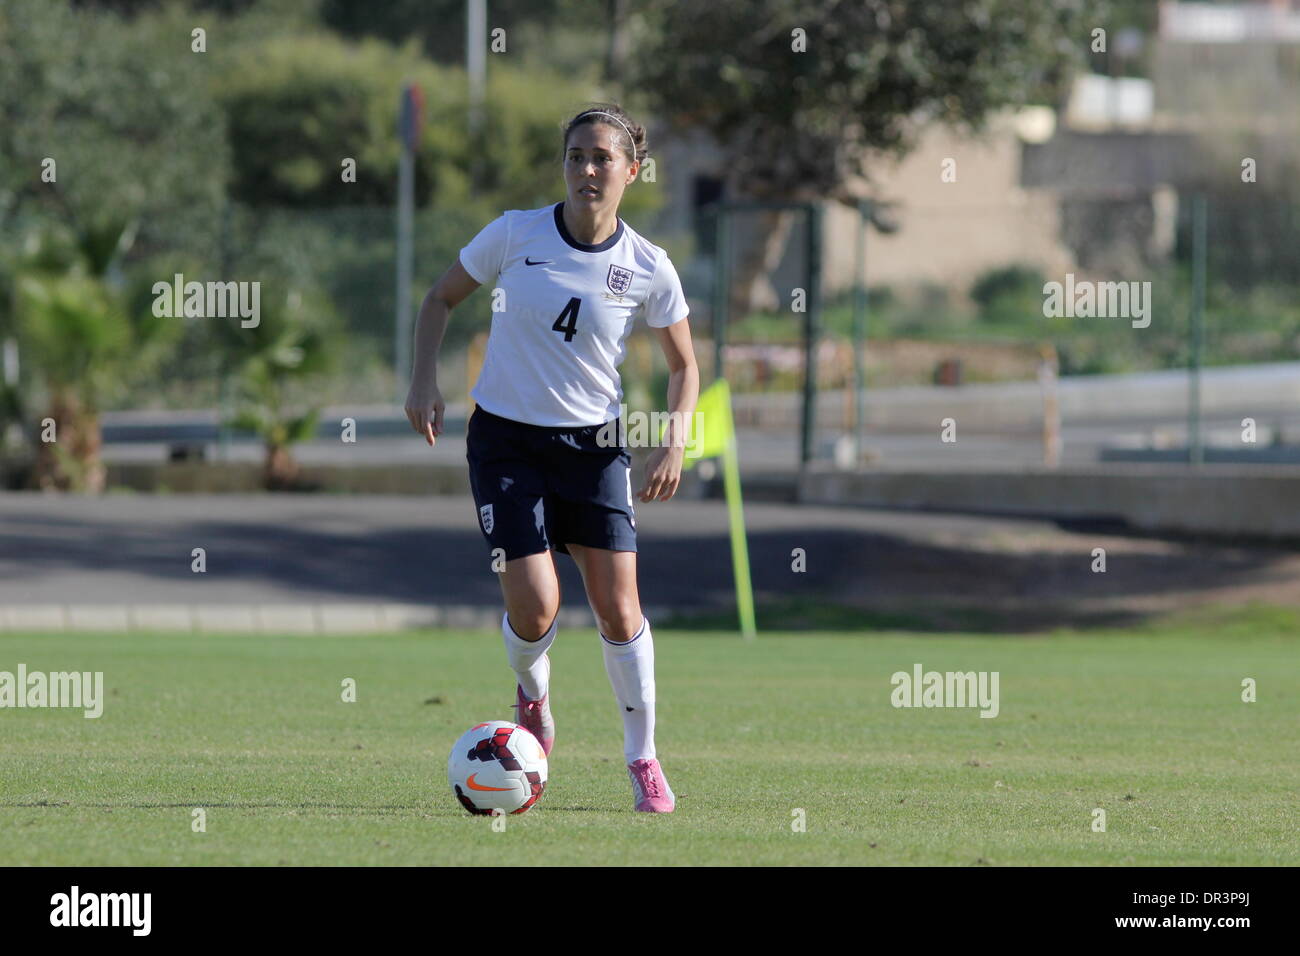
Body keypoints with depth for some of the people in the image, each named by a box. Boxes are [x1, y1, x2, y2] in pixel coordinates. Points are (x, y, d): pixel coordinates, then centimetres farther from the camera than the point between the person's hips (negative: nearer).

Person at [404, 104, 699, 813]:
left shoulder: (647, 269, -7)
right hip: (505, 439, -1)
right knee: (535, 609, -12)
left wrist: (675, 439, -8)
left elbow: (684, 364, 8)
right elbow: (441, 300, 6)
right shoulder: (515, 234, -9)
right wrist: (424, 381, -8)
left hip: (593, 443, 1)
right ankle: (532, 694, 23)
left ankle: (643, 759, 11)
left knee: (618, 609, -7)